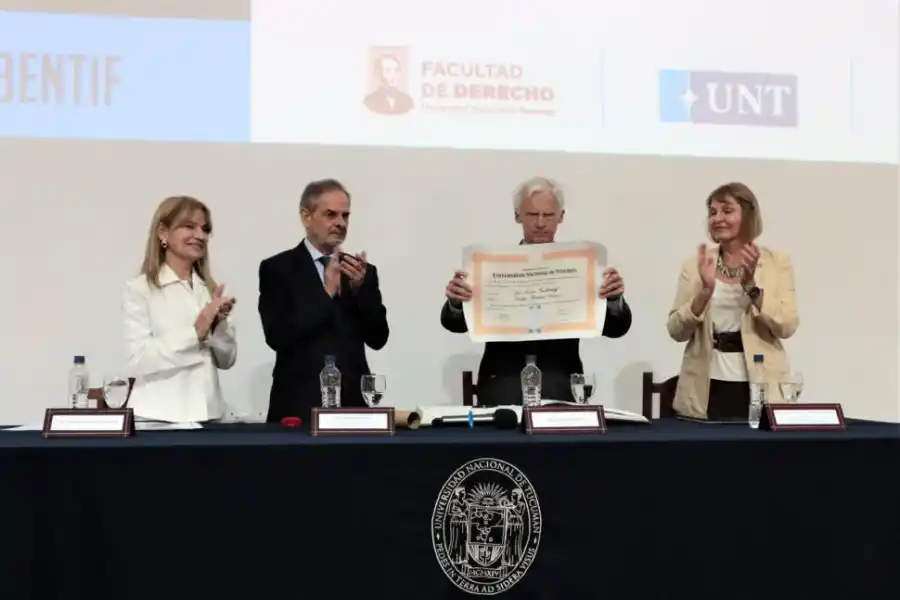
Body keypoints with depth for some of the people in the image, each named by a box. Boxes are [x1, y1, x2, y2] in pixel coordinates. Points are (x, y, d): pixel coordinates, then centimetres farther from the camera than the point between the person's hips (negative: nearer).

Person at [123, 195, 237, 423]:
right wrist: (195, 332, -18)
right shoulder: (140, 288, -4)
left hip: (207, 413, 4)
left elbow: (226, 360, 10)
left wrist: (219, 324, -8)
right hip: (157, 416, -4)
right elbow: (137, 361, -12)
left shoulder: (210, 289, 9)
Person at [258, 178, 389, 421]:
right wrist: (326, 293, -15)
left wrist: (360, 287, -11)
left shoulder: (362, 271, 9)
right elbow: (277, 337, -13)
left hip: (353, 404, 3)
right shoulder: (277, 268, -1)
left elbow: (378, 339, 1)